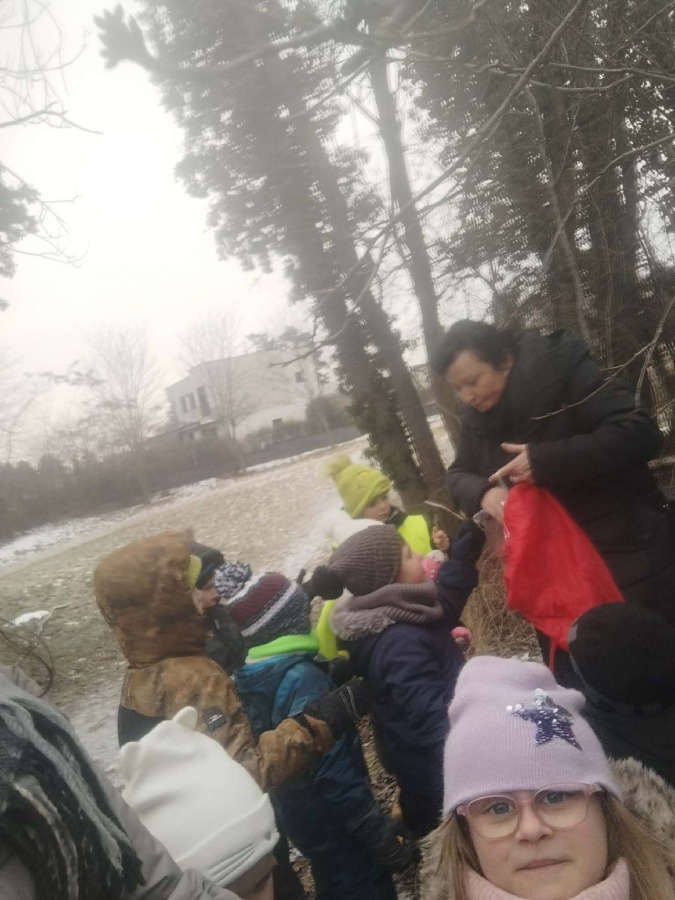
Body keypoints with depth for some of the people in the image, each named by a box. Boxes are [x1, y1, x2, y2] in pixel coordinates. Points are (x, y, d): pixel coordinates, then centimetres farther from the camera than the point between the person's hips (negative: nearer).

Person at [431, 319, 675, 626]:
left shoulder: (562, 371, -17)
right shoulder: (476, 417, 3)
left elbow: (640, 432, -23)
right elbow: (458, 474, 10)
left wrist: (544, 461, -30)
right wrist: (483, 492, -15)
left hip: (626, 549, -5)